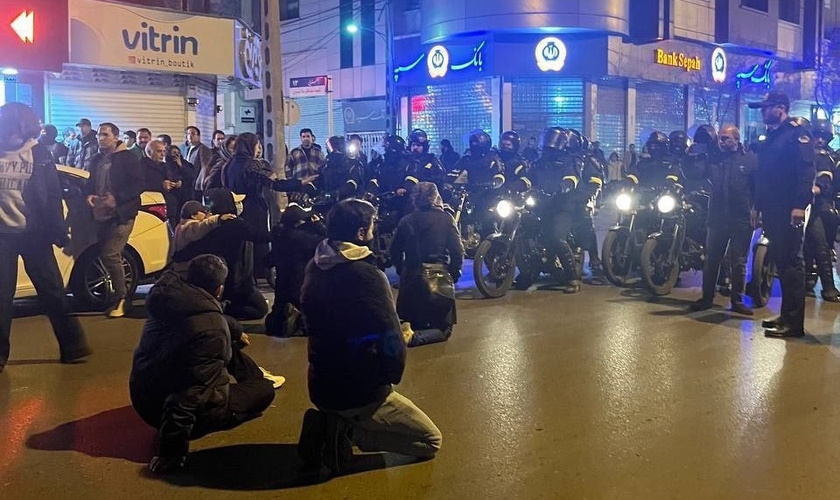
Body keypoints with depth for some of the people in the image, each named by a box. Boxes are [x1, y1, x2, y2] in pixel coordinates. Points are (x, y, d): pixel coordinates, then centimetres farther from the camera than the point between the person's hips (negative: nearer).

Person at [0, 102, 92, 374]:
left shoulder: (39, 154, 0)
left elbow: (52, 197, 0)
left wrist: (59, 234, -4)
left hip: (33, 232, -1)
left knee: (52, 290, 3)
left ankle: (72, 346, 11)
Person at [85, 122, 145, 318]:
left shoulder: (127, 158, -6)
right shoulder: (96, 159, 14)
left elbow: (139, 184, -12)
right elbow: (91, 183, 23)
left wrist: (117, 198, -21)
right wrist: (89, 195, 1)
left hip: (121, 215, -8)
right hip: (101, 215, 8)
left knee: (110, 256, -16)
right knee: (106, 255, 11)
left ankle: (121, 298, -4)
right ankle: (119, 295, 24)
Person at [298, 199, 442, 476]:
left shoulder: (314, 268, 1)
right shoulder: (367, 275, -23)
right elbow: (391, 343, -23)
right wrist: (392, 376, -3)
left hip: (320, 385, 8)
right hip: (357, 390, -8)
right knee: (431, 441, 7)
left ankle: (328, 423, 10)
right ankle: (348, 431, -7)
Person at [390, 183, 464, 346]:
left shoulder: (406, 221, 3)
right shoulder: (445, 219, -5)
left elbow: (395, 252, 7)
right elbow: (458, 251, -7)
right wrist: (454, 274, 6)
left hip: (411, 278, 3)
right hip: (439, 277, -3)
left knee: (415, 325, 22)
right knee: (443, 329, 7)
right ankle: (414, 337, -19)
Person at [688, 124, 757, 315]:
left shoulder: (750, 159, 1)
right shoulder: (713, 158, 7)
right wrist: (691, 156, -15)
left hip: (742, 218, -2)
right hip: (717, 217, 2)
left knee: (739, 262, 6)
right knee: (711, 259, 7)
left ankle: (737, 300, 15)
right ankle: (707, 297, 16)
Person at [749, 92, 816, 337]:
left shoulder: (797, 133, -7)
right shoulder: (769, 139, 21)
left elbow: (807, 171, -17)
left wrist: (800, 205, -24)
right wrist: (757, 206, 21)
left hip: (790, 210, -9)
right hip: (772, 210, 9)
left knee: (792, 263, -9)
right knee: (781, 262, 12)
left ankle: (794, 322, -8)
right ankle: (787, 315, 20)